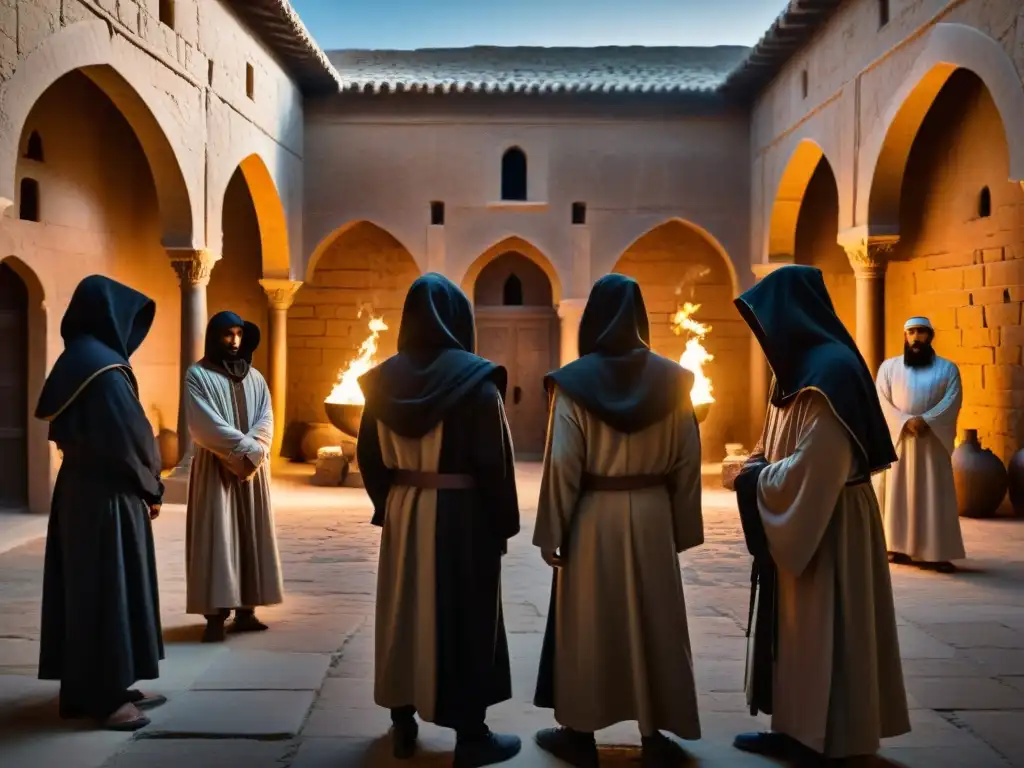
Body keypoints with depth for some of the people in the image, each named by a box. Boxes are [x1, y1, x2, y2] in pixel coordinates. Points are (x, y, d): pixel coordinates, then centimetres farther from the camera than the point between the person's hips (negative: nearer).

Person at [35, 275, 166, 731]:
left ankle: (90, 686, 25)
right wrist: (151, 486, -5)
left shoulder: (75, 362, 12)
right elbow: (129, 436, -21)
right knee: (106, 588, -2)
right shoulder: (103, 367, -18)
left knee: (88, 587, 15)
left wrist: (142, 485, 12)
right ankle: (102, 695, 7)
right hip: (106, 493, -10)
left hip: (81, 486, 10)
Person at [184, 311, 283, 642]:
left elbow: (266, 420, 3)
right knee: (216, 538, -6)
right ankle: (216, 615, -6)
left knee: (250, 537, 6)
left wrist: (251, 453, -14)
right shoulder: (197, 375, -2)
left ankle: (246, 609, 13)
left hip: (253, 467, 5)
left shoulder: (255, 377, 14)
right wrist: (246, 447, -15)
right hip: (215, 467, -5)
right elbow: (206, 425, -13)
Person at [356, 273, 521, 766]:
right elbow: (495, 461, -13)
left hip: (403, 512, 5)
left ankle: (403, 725, 26)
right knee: (464, 617, 5)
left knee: (404, 612, 15)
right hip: (462, 513, -5)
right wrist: (504, 522, -4)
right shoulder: (474, 379, -14)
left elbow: (369, 456, 6)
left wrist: (388, 503, 16)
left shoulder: (384, 379, 1)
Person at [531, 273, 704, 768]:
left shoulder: (575, 381, -11)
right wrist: (681, 529, 8)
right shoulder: (671, 379, -2)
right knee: (652, 621, 12)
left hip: (593, 519, -2)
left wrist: (550, 532, -5)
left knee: (584, 622, 11)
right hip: (652, 517, 3)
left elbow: (561, 463, -13)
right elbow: (687, 462, 0)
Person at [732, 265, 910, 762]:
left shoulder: (832, 370, -20)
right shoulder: (806, 366, 11)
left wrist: (756, 479, -10)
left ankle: (827, 741, 14)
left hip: (825, 530, -10)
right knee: (797, 631, 15)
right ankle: (799, 731, 25)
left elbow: (816, 466, -24)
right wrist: (758, 469, 1)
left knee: (822, 635, 1)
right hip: (803, 526, 10)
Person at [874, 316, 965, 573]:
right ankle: (898, 547, 6)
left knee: (935, 496, -2)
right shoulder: (889, 367, 8)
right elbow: (881, 401, -2)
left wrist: (925, 421, -18)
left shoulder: (948, 368, 9)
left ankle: (938, 552, -2)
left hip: (932, 442, 0)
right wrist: (905, 422, -15)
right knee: (896, 493, 1)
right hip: (896, 439, 0)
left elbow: (952, 400, -4)